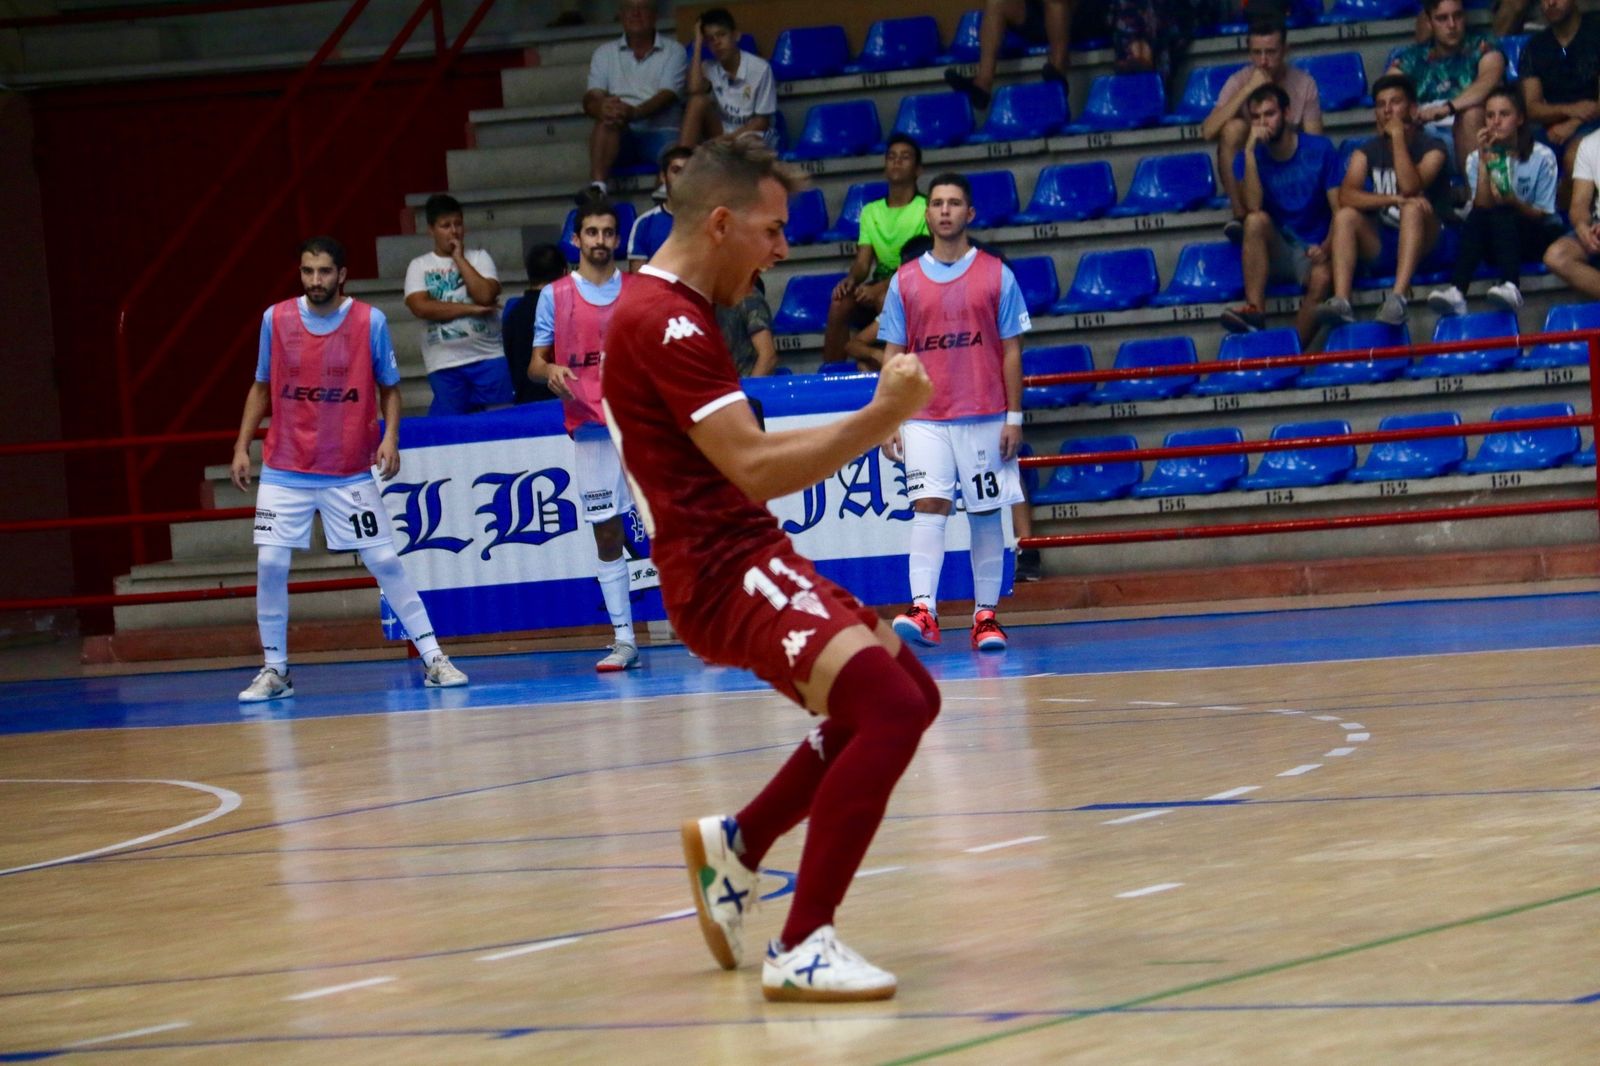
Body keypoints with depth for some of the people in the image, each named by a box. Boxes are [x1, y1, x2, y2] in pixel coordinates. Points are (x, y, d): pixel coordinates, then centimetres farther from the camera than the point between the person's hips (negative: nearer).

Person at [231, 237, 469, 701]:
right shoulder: (276, 319, 1)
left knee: (384, 561, -3)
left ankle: (433, 658, 4)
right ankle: (274, 671, 7)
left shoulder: (370, 321, -4)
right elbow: (261, 387, 12)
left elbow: (389, 388, 4)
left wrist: (390, 437, -12)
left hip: (350, 473, -1)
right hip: (285, 470, 2)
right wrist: (242, 445, 5)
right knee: (270, 565, -6)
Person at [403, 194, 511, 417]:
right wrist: (471, 309, -11)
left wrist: (459, 258, -3)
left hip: (489, 358, 0)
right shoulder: (419, 266, 7)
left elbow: (485, 295, -9)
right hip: (444, 365, 0)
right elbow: (421, 306, -9)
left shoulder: (479, 258, 8)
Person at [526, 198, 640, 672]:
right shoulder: (554, 295, 7)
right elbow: (535, 362, 7)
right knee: (607, 535, 3)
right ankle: (623, 639, 8)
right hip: (590, 428, 0)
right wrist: (550, 371, -15)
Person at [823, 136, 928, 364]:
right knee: (840, 304, -25)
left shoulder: (925, 209, -4)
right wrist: (850, 279, -19)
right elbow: (862, 263, 7)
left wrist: (880, 288, -27)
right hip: (880, 286, 5)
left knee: (886, 299, -38)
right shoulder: (871, 212, 13)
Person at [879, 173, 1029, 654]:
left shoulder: (996, 275, 4)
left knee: (986, 515, 3)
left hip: (984, 416, 0)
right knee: (928, 506, -13)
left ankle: (986, 615, 9)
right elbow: (892, 355, 9)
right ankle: (923, 611, -22)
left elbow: (1011, 351, 3)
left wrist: (1014, 417, -3)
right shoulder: (904, 281, 8)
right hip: (924, 419, 0)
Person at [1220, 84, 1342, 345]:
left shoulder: (1320, 150, -1)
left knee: (1323, 278, -36)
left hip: (1313, 250, -1)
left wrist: (1326, 247, -23)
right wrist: (1250, 150, -19)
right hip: (1275, 251, 1)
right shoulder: (1249, 158, 2)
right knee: (1256, 221, -31)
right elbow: (1253, 208, -16)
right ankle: (1254, 313, -41)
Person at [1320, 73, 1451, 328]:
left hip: (1421, 241, -3)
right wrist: (1393, 199, -23)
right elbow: (1346, 195, -9)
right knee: (1345, 215, -24)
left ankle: (1398, 296, -51)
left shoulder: (1432, 147, 0)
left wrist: (1398, 136, -13)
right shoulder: (1366, 152, 10)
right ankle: (1341, 301, -41)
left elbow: (1410, 187, -20)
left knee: (1413, 209, -34)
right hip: (1378, 244, 3)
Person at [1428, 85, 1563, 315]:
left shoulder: (1542, 157, -5)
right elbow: (1482, 207, -10)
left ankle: (1511, 287, -54)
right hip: (1496, 240, 2)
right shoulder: (1476, 159, 3)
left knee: (1501, 213, -33)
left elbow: (1542, 214, -6)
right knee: (1477, 216, -31)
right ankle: (1456, 292, -50)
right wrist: (1484, 163, -19)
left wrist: (1514, 203, -26)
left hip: (1539, 234, -2)